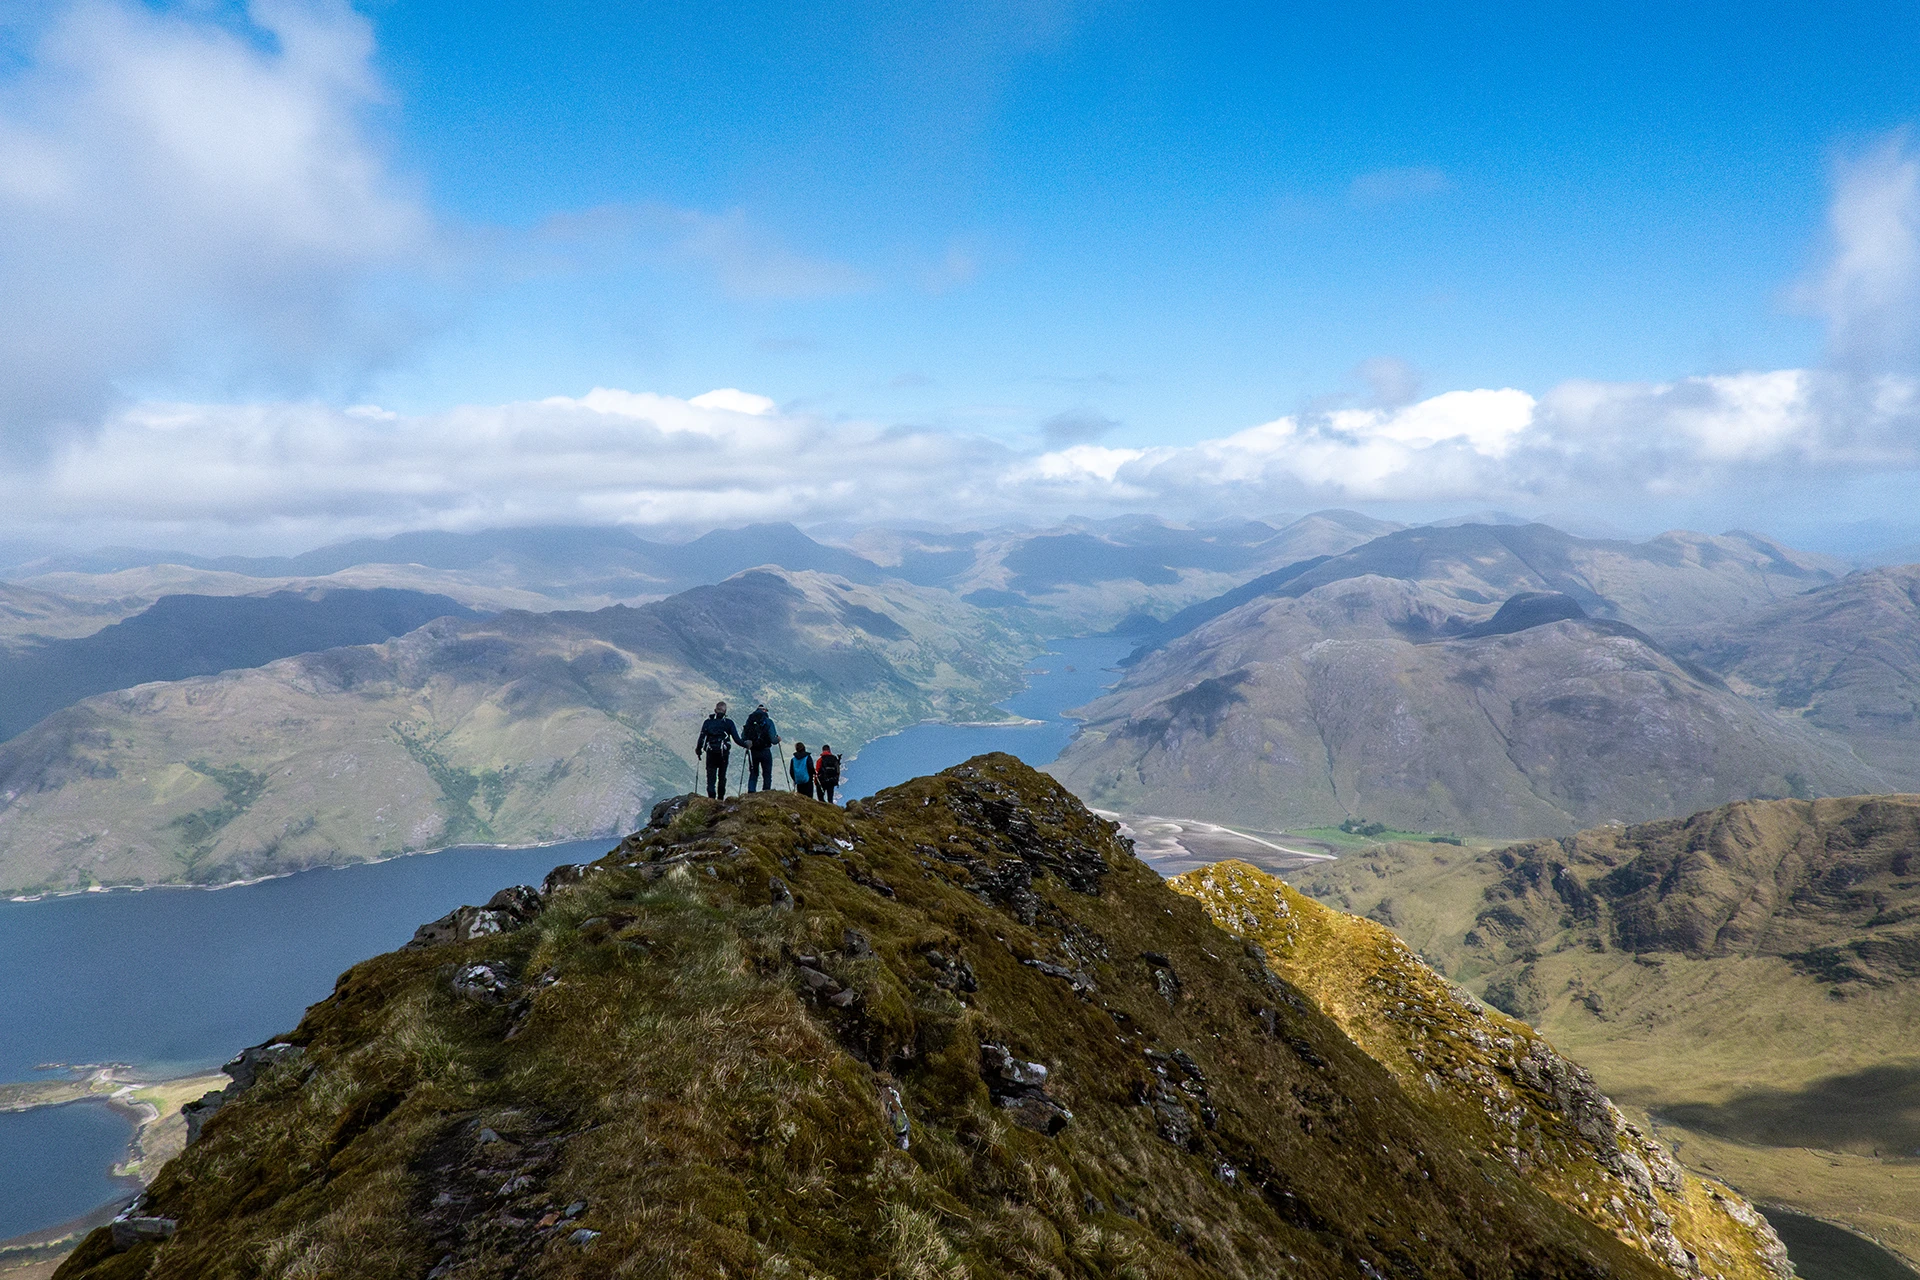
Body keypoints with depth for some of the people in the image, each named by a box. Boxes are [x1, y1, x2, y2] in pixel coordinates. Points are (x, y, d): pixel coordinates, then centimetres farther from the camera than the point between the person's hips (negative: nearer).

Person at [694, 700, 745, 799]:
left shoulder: (707, 722, 3)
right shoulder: (728, 723, 0)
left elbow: (702, 737, -3)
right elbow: (737, 739, -2)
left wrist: (698, 749, 11)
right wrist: (745, 744, 14)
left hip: (711, 753, 0)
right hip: (724, 753, 0)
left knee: (711, 775, 2)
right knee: (722, 776, 13)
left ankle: (711, 796, -16)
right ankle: (720, 798, 14)